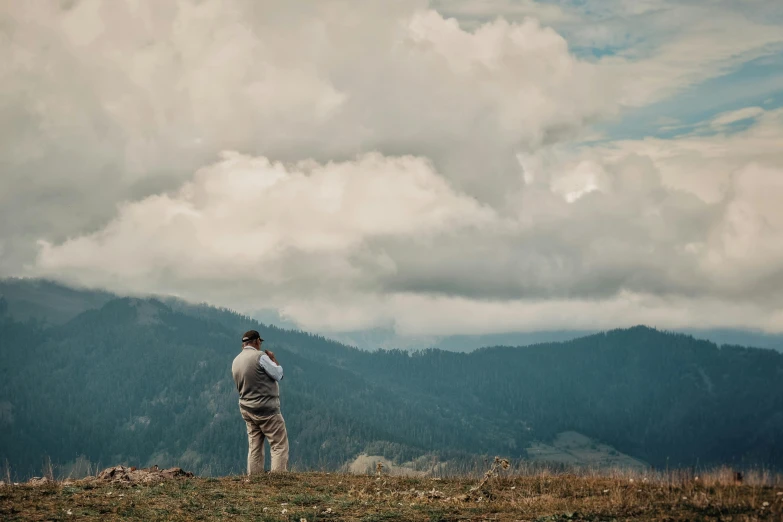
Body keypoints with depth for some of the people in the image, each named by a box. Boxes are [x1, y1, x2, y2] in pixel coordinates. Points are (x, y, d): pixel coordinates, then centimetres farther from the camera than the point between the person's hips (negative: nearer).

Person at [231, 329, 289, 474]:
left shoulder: (236, 361, 8)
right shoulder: (260, 356, -14)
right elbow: (278, 375, -9)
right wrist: (273, 359, 7)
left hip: (247, 409, 8)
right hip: (266, 408, -8)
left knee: (254, 448, 8)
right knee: (279, 445, -6)